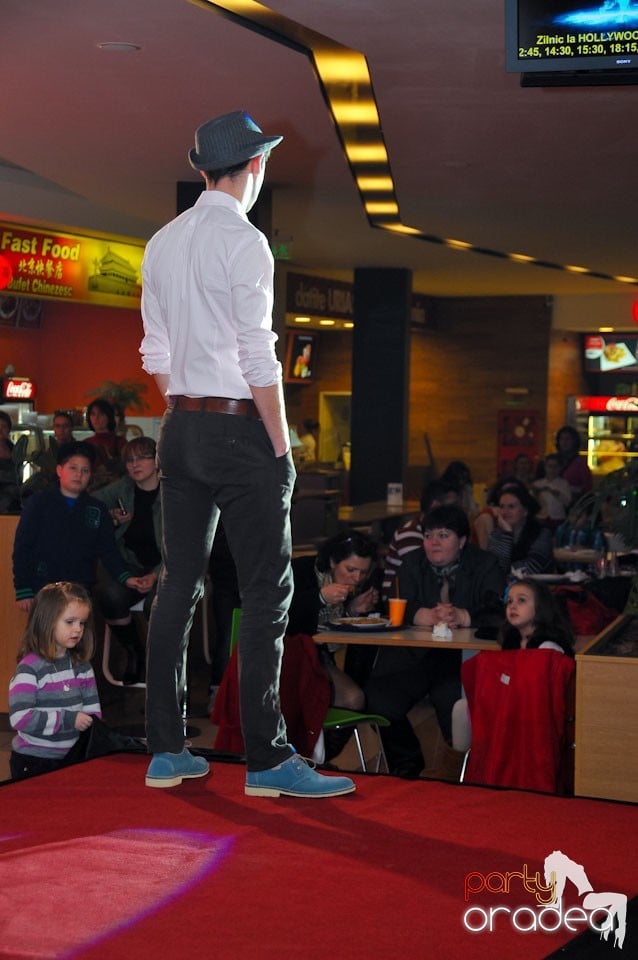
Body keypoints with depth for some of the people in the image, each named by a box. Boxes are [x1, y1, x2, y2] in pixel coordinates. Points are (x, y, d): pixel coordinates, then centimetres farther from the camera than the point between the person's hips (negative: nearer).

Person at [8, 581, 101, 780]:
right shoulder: (30, 668, -16)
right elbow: (20, 718, -24)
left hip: (71, 758, 6)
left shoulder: (82, 665, 4)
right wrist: (68, 720, -24)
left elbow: (92, 710, 9)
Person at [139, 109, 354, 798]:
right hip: (240, 431, -8)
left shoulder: (162, 243, 12)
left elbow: (155, 354, 14)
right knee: (266, 595, -3)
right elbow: (258, 359, -15)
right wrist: (281, 449, -10)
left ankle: (165, 751, 15)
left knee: (177, 586, 10)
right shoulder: (243, 241, -11)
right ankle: (266, 760, -1)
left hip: (180, 429, 8)